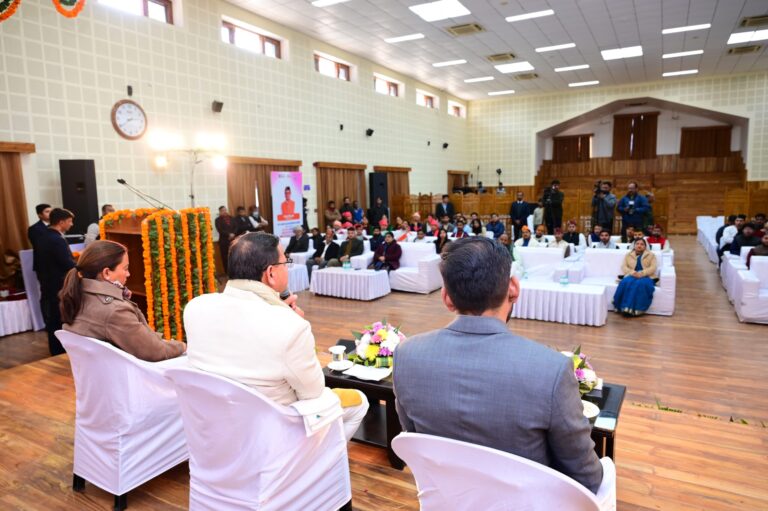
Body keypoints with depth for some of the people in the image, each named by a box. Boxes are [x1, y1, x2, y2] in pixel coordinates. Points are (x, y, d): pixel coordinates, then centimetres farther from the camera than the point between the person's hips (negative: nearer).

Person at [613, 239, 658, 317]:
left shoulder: (651, 255, 12)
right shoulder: (628, 255, 17)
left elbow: (653, 268, -1)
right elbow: (624, 267, 7)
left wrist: (641, 273, -18)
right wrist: (632, 272, -14)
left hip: (646, 277, -2)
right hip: (631, 276, 2)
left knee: (641, 284, -37)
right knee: (626, 282, -34)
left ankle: (637, 309, -37)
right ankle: (625, 307, -36)